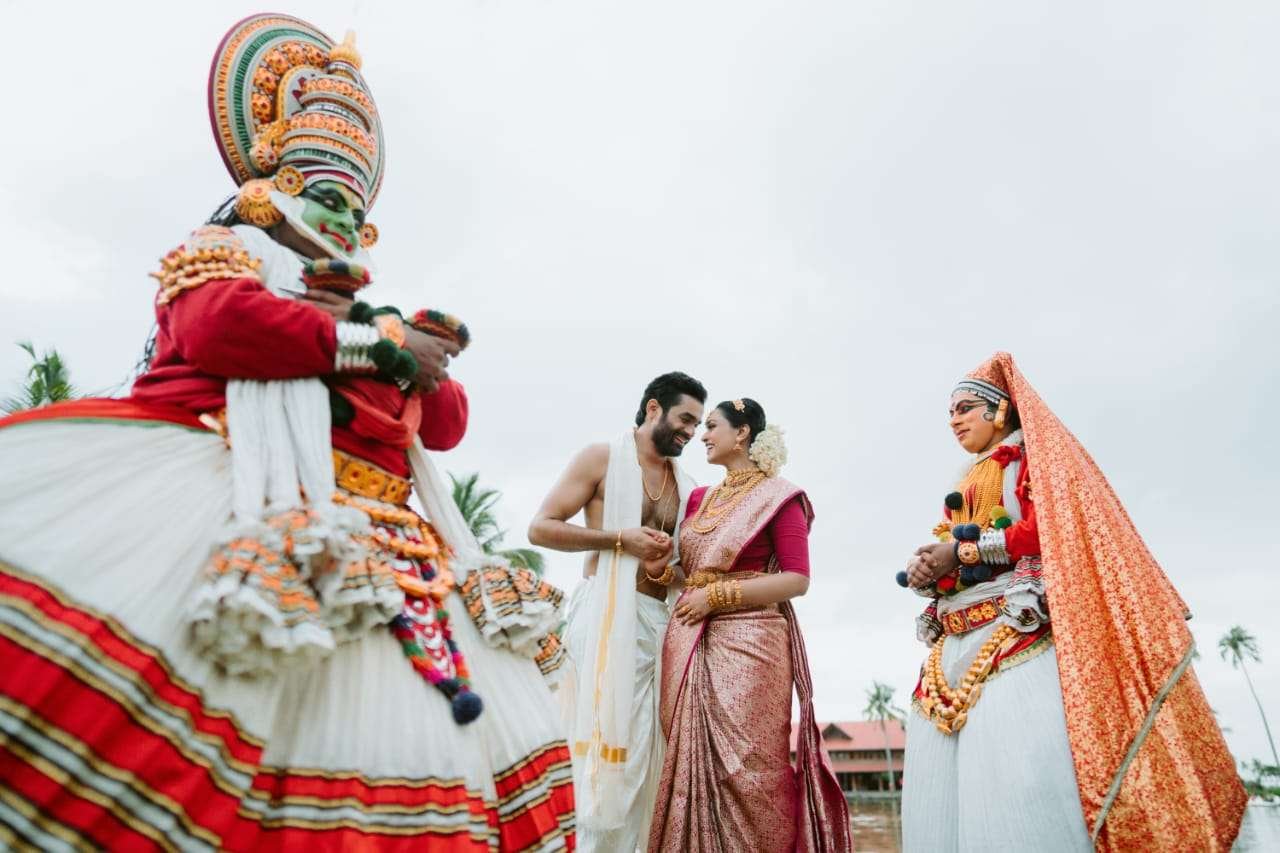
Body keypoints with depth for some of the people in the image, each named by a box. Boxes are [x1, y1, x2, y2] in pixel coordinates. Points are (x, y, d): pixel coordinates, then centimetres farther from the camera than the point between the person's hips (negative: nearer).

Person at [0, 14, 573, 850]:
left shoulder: (367, 319, 30)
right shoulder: (225, 248, 17)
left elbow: (449, 424, 24)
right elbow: (217, 323, -8)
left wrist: (421, 360, 3)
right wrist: (380, 345, -4)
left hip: (370, 537, 5)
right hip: (244, 500, -5)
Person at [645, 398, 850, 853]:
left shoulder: (779, 496, -2)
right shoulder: (699, 498, 15)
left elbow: (797, 579, -10)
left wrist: (718, 595, -14)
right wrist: (660, 566, -2)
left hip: (747, 643, -6)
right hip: (688, 643, 6)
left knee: (747, 766, -3)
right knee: (691, 762, 8)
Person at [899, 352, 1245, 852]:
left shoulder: (1032, 456, 9)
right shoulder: (963, 487, 29)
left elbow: (1048, 528, -9)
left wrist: (961, 552, -8)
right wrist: (924, 572, 0)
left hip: (1017, 629, -7)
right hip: (955, 643, 7)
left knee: (1025, 775, -19)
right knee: (945, 797, -2)